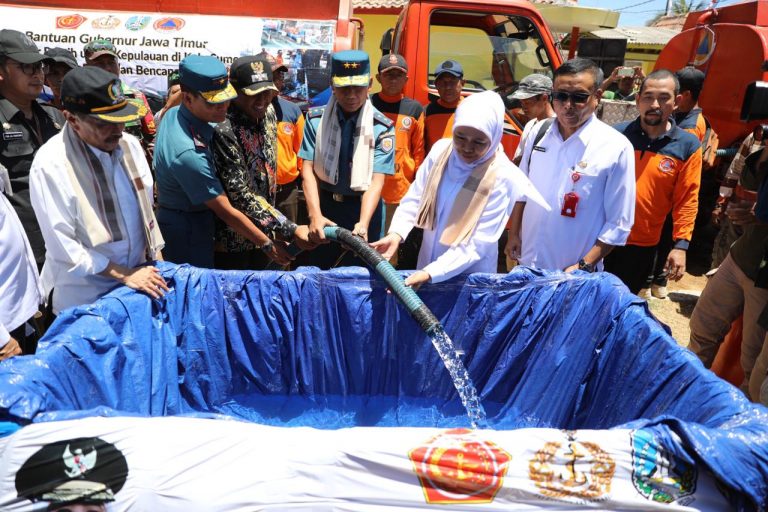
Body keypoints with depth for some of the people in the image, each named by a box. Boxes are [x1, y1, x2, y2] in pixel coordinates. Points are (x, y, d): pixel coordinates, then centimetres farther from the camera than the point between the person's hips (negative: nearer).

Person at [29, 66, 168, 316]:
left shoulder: (130, 145, -3)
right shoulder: (50, 164, -18)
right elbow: (62, 245, -16)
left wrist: (157, 263, 5)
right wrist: (125, 275, -17)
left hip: (139, 277, 5)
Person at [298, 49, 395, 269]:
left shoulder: (382, 128, -9)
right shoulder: (316, 119, -4)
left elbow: (376, 181, -16)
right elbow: (308, 169, -8)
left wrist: (363, 223, -32)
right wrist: (315, 215, -23)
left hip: (363, 207, -1)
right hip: (323, 204, 2)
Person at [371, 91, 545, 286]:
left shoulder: (502, 177, -20)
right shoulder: (440, 151, -9)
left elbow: (478, 245, -21)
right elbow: (413, 199, -3)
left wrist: (430, 273, -30)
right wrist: (396, 233, -20)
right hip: (427, 260, 4)